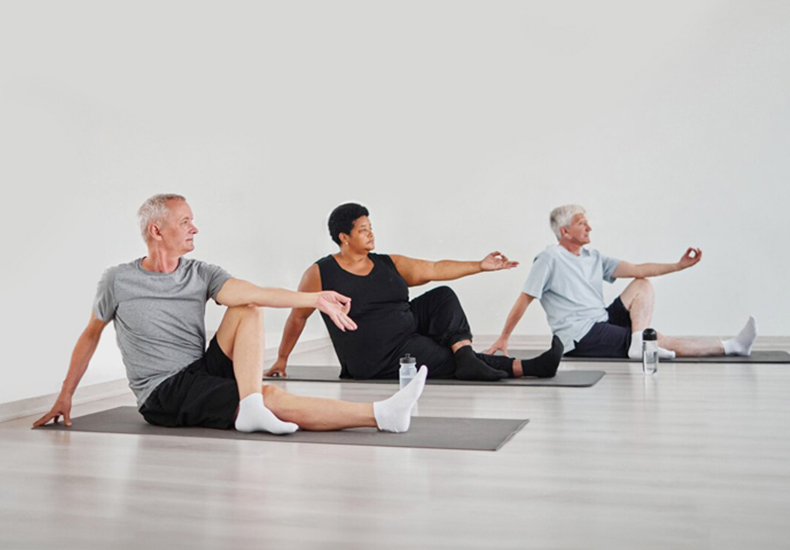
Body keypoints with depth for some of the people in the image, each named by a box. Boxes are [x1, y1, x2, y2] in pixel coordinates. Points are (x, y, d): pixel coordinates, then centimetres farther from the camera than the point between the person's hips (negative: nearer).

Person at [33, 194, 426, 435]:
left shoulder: (200, 275, 3)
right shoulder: (118, 281, -4)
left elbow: (250, 293, -11)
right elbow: (91, 334, 9)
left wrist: (315, 299, -24)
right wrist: (65, 396, 9)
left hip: (203, 374, 5)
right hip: (162, 395, -5)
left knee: (248, 311, -20)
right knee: (275, 399, -25)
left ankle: (251, 407, -33)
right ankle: (380, 416, -34)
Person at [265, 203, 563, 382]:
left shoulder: (390, 265, 6)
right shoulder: (320, 274, -8)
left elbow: (434, 269, 5)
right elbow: (298, 317, 2)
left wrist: (480, 265, -2)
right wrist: (282, 359, 7)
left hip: (409, 332, 6)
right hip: (378, 361, -6)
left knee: (442, 296, -11)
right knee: (453, 360, -15)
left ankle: (467, 358, -22)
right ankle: (522, 367, -11)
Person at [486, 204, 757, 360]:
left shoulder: (593, 258, 14)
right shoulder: (550, 258, -8)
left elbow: (637, 270, 10)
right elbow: (524, 299, -9)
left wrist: (680, 265, 1)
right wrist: (503, 339, -11)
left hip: (602, 322, 9)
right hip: (580, 337, -9)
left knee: (642, 285, -3)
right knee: (664, 342, -13)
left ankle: (640, 343, -21)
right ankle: (730, 347, -7)